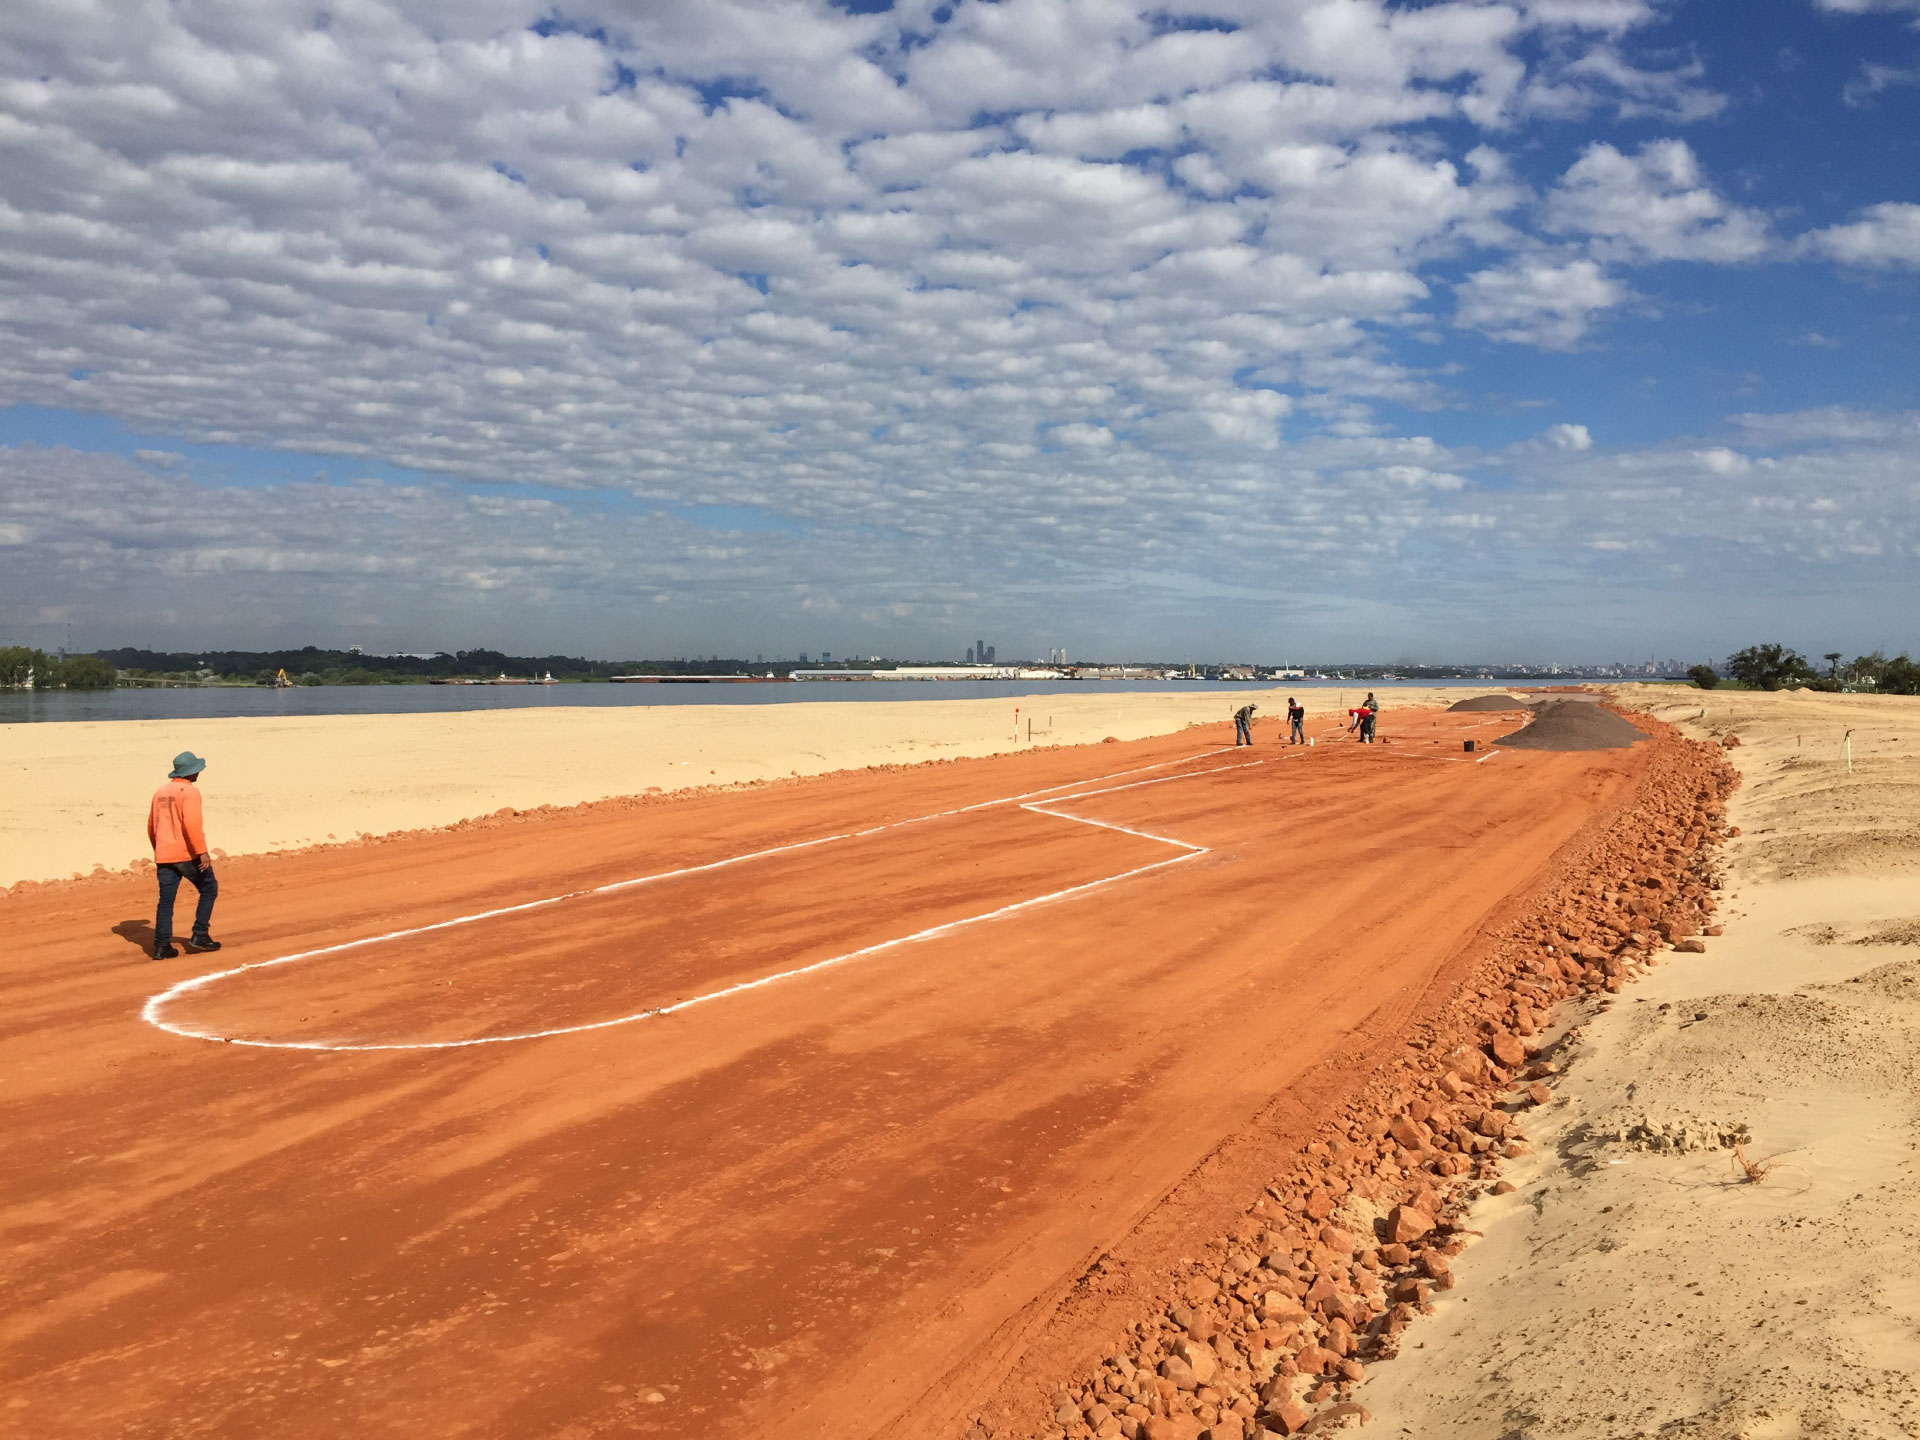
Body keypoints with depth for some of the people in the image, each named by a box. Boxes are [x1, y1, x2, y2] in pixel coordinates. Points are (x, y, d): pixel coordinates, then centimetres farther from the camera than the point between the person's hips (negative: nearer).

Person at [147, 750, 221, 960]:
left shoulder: (160, 792, 15)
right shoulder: (189, 791, -9)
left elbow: (151, 827, 20)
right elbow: (192, 824, -21)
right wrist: (202, 851, -22)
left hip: (163, 856, 7)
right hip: (187, 854, -7)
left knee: (166, 900, 7)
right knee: (209, 889, 9)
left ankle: (161, 946, 4)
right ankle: (199, 935, 5)